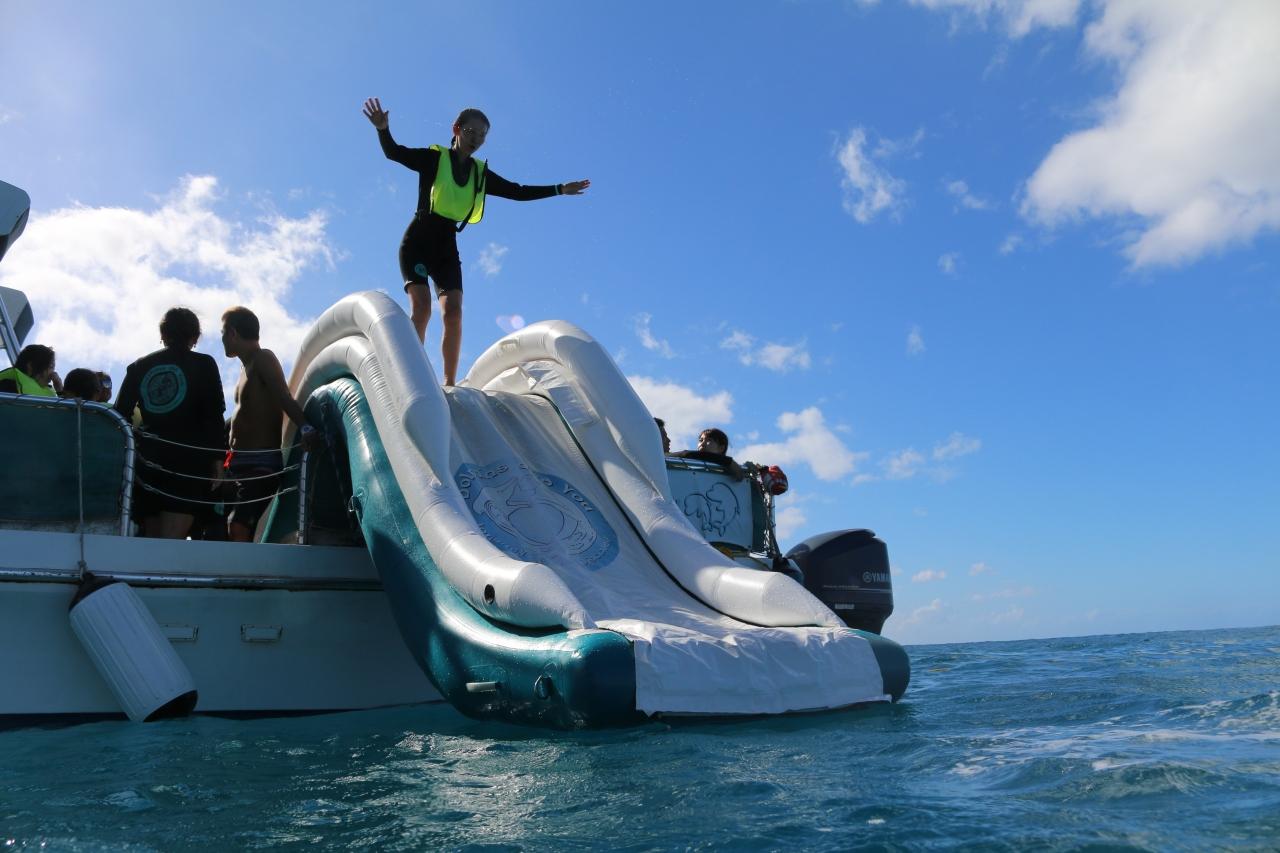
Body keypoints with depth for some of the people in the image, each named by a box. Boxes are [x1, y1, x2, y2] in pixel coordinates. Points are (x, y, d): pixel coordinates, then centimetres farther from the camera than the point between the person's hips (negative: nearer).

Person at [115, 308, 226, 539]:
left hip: (148, 459, 4)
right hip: (188, 461, -4)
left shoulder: (139, 367, 12)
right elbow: (214, 417, -5)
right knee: (172, 541, -9)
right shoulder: (204, 364, 2)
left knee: (151, 540, 12)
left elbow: (120, 415, 9)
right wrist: (217, 460, -3)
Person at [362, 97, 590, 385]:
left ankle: (449, 384, -8)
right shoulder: (434, 158, -3)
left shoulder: (481, 173, 10)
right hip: (418, 240, -4)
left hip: (446, 245, 4)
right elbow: (394, 152, -15)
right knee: (421, 307, -20)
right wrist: (383, 129, -36)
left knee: (453, 312, -10)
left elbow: (517, 192, 13)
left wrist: (559, 189, 9)